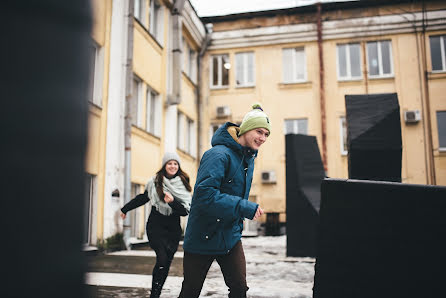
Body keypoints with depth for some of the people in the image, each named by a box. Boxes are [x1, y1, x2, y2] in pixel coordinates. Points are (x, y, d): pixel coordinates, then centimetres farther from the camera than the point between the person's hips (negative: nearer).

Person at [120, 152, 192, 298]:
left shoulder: (183, 186, 1)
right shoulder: (155, 182, 2)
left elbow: (186, 211, -6)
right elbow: (142, 198, 19)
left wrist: (172, 201, -24)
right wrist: (125, 209, 31)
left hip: (173, 230, 2)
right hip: (155, 227, -1)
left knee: (166, 263, 3)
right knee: (162, 259, -17)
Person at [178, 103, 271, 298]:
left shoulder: (249, 159, 7)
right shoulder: (219, 155, -22)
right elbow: (204, 195, -31)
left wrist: (238, 226, 17)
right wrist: (245, 208, -30)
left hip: (231, 237, 7)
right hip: (202, 237, -7)